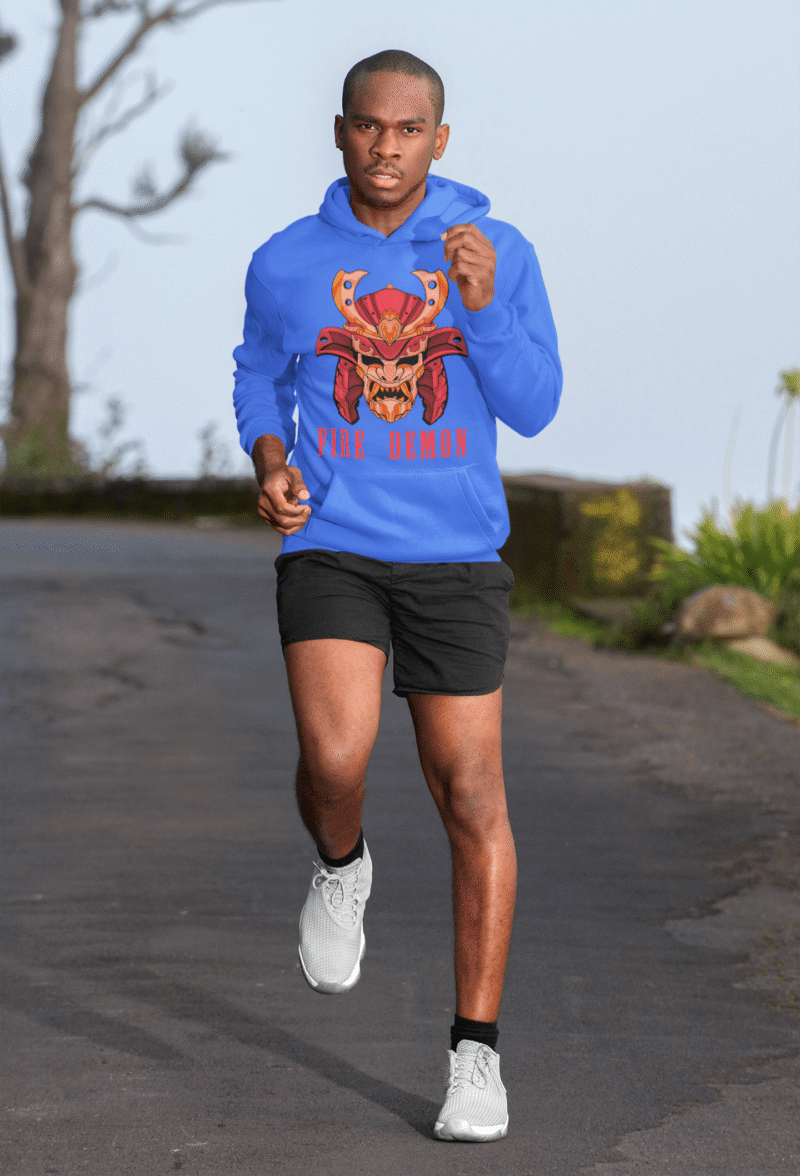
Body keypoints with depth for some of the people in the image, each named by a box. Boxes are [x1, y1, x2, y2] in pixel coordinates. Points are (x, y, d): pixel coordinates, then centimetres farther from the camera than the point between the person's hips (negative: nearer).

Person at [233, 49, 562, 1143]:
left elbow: (534, 408, -4)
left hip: (456, 560, 0)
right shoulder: (287, 262, 1)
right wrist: (270, 461, -4)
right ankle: (340, 868, 15)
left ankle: (477, 1053, 9)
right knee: (336, 759, -23)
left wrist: (481, 305, -21)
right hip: (329, 550, 0)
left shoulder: (500, 254, -2)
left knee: (471, 796, -1)